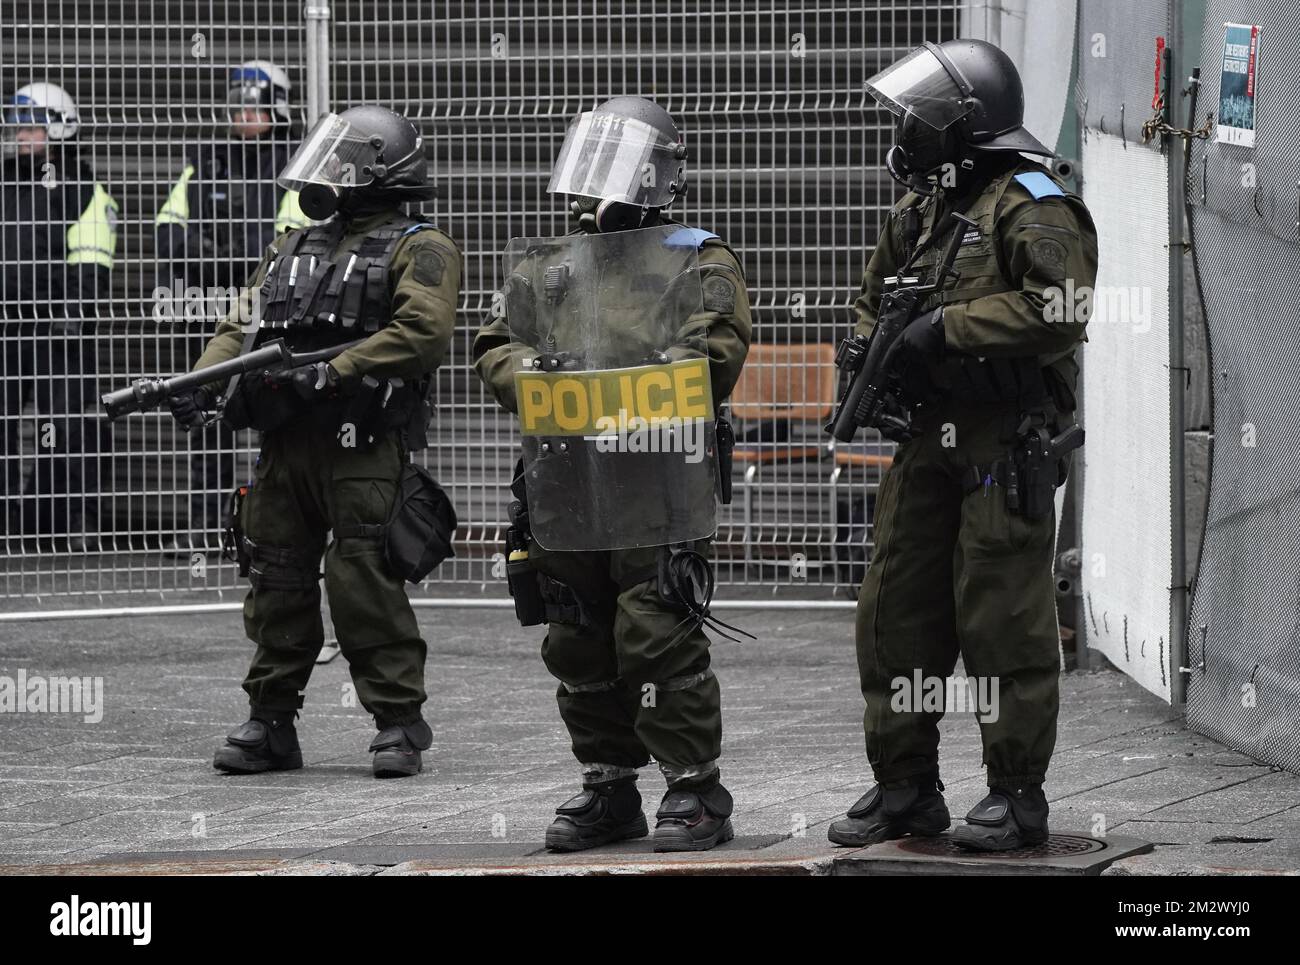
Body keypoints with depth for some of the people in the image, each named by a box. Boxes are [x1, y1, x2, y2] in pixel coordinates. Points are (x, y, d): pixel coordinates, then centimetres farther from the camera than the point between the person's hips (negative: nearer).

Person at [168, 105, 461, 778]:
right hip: (285, 445, 7)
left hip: (363, 446, -7)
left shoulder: (417, 249, 0)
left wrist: (331, 375, -19)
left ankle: (399, 722, -2)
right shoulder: (291, 251, 22)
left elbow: (422, 332, -15)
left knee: (364, 586, -10)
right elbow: (241, 328, 17)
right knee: (277, 584, 7)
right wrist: (200, 382, -2)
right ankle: (270, 723, 14)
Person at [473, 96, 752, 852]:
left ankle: (696, 789, -1)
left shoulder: (699, 264, 2)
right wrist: (534, 375, -9)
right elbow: (496, 347, 14)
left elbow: (713, 359, -9)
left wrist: (620, 388, -18)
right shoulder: (542, 269, 18)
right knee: (580, 651, 9)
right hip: (564, 496, 5)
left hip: (658, 491, -5)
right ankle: (609, 788, 20)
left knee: (661, 643, -9)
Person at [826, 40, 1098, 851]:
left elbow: (1058, 310, -22)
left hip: (1007, 445, -9)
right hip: (931, 441, 9)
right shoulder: (921, 212, 17)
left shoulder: (1030, 208, -9)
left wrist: (948, 327, -19)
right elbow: (876, 300, 31)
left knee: (1005, 622, -6)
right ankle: (906, 787, 17)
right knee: (896, 614, 8)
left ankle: (1019, 794, 1)